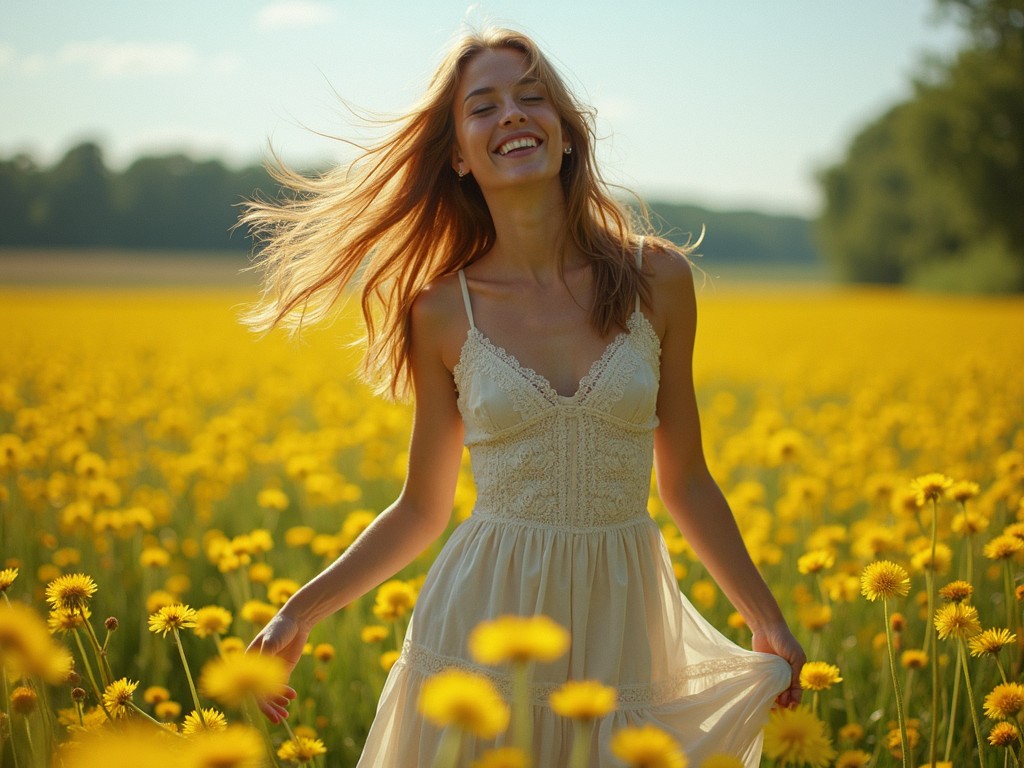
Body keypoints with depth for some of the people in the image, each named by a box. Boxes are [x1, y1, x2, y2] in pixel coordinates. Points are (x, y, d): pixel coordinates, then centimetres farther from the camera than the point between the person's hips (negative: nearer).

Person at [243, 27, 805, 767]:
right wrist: (302, 610, -2)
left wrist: (768, 619, 8)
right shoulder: (444, 311, -2)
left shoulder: (658, 280, -2)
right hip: (483, 620, 0)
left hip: (613, 632, 1)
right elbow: (422, 510, 7)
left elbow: (685, 480, 8)